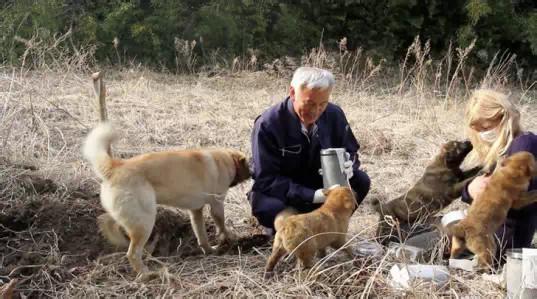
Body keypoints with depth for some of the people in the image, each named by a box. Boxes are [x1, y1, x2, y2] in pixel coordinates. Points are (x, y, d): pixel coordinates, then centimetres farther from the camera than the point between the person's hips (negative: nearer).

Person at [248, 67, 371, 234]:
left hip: (320, 183, 4)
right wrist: (312, 195, -35)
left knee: (361, 181, -19)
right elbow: (266, 179, -26)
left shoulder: (334, 115, -11)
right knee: (267, 206, -37)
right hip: (284, 192, -4)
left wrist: (348, 166, -23)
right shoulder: (267, 124, -25)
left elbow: (351, 152, 3)